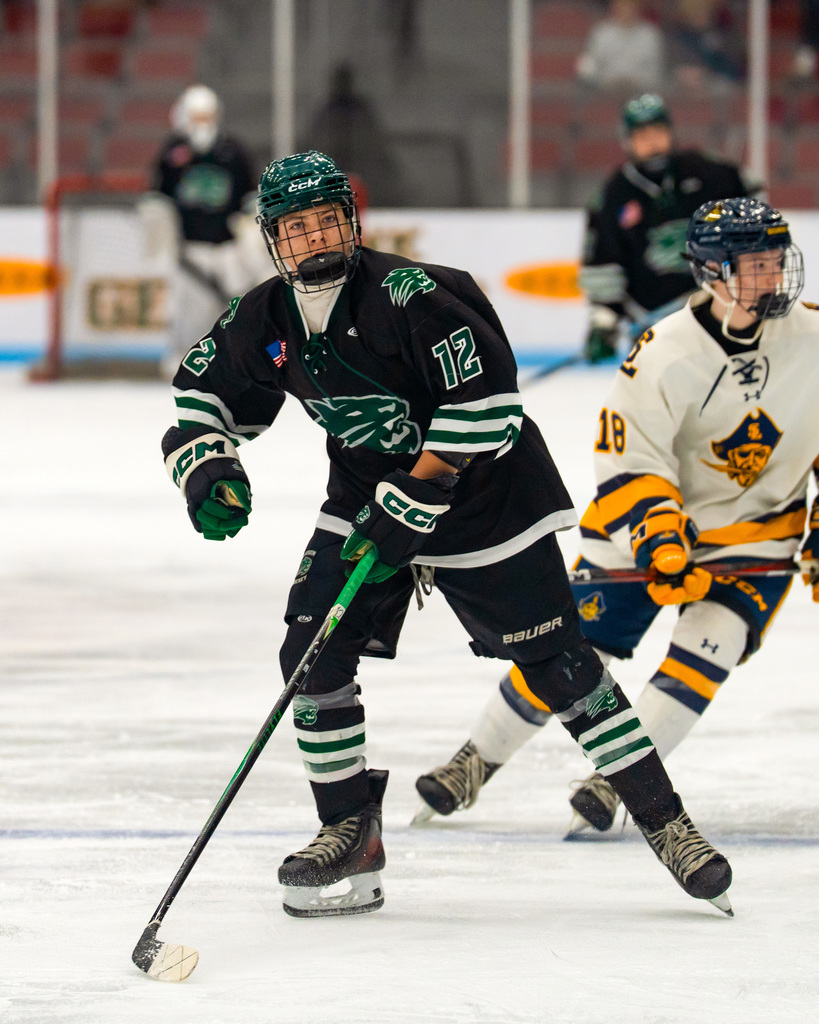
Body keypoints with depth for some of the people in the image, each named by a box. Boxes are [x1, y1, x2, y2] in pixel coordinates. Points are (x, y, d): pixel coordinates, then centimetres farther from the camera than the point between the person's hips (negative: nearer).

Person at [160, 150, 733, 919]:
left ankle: (666, 824, 3)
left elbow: (483, 404, -27)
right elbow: (199, 399, 6)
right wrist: (206, 471, -15)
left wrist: (409, 509, -26)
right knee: (312, 653, -10)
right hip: (366, 496, 6)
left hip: (482, 494, -6)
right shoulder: (264, 322, -6)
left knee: (556, 662, -6)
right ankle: (351, 837, 4)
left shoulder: (409, 296, -25)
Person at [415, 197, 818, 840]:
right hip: (649, 517, -2)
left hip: (758, 527, 2)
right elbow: (628, 460, -20)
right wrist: (659, 539, -32)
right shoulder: (667, 354, -23)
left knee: (708, 646, -19)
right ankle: (477, 762, 16)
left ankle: (615, 779, -8)